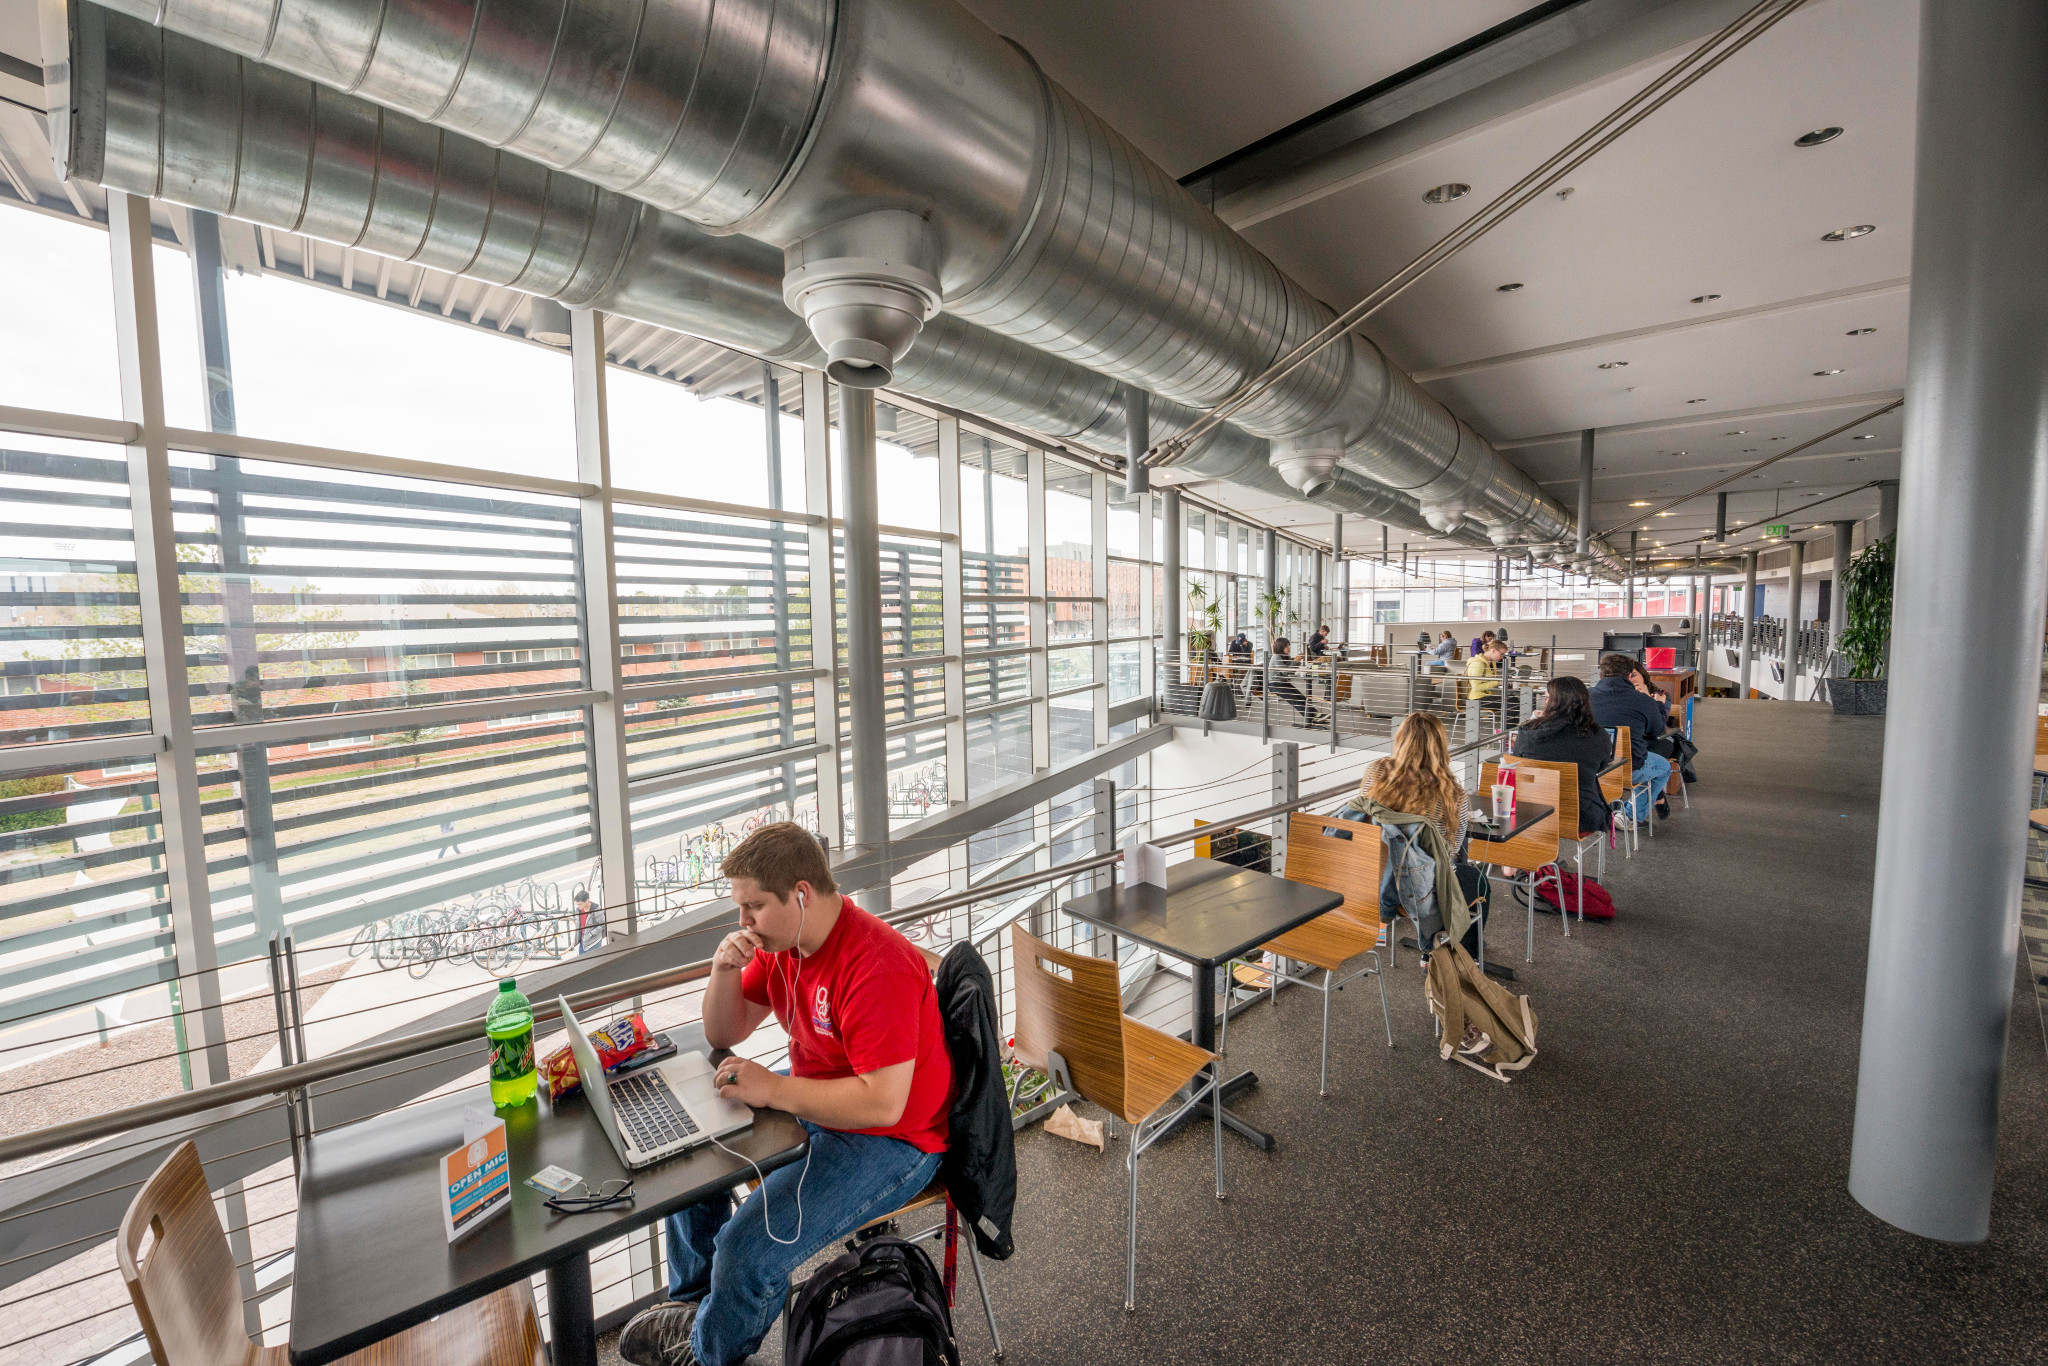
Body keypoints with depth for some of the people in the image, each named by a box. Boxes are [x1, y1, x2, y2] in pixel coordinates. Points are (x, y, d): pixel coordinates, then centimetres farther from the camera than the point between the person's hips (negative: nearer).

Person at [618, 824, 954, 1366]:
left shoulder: (877, 966, -32)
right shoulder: (780, 942, -3)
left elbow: (883, 1102, -33)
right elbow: (723, 1035, 7)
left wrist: (771, 1089, -27)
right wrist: (723, 970, -13)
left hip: (890, 1141, -9)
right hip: (811, 1102, 9)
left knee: (747, 1250, -19)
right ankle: (692, 1297, 37)